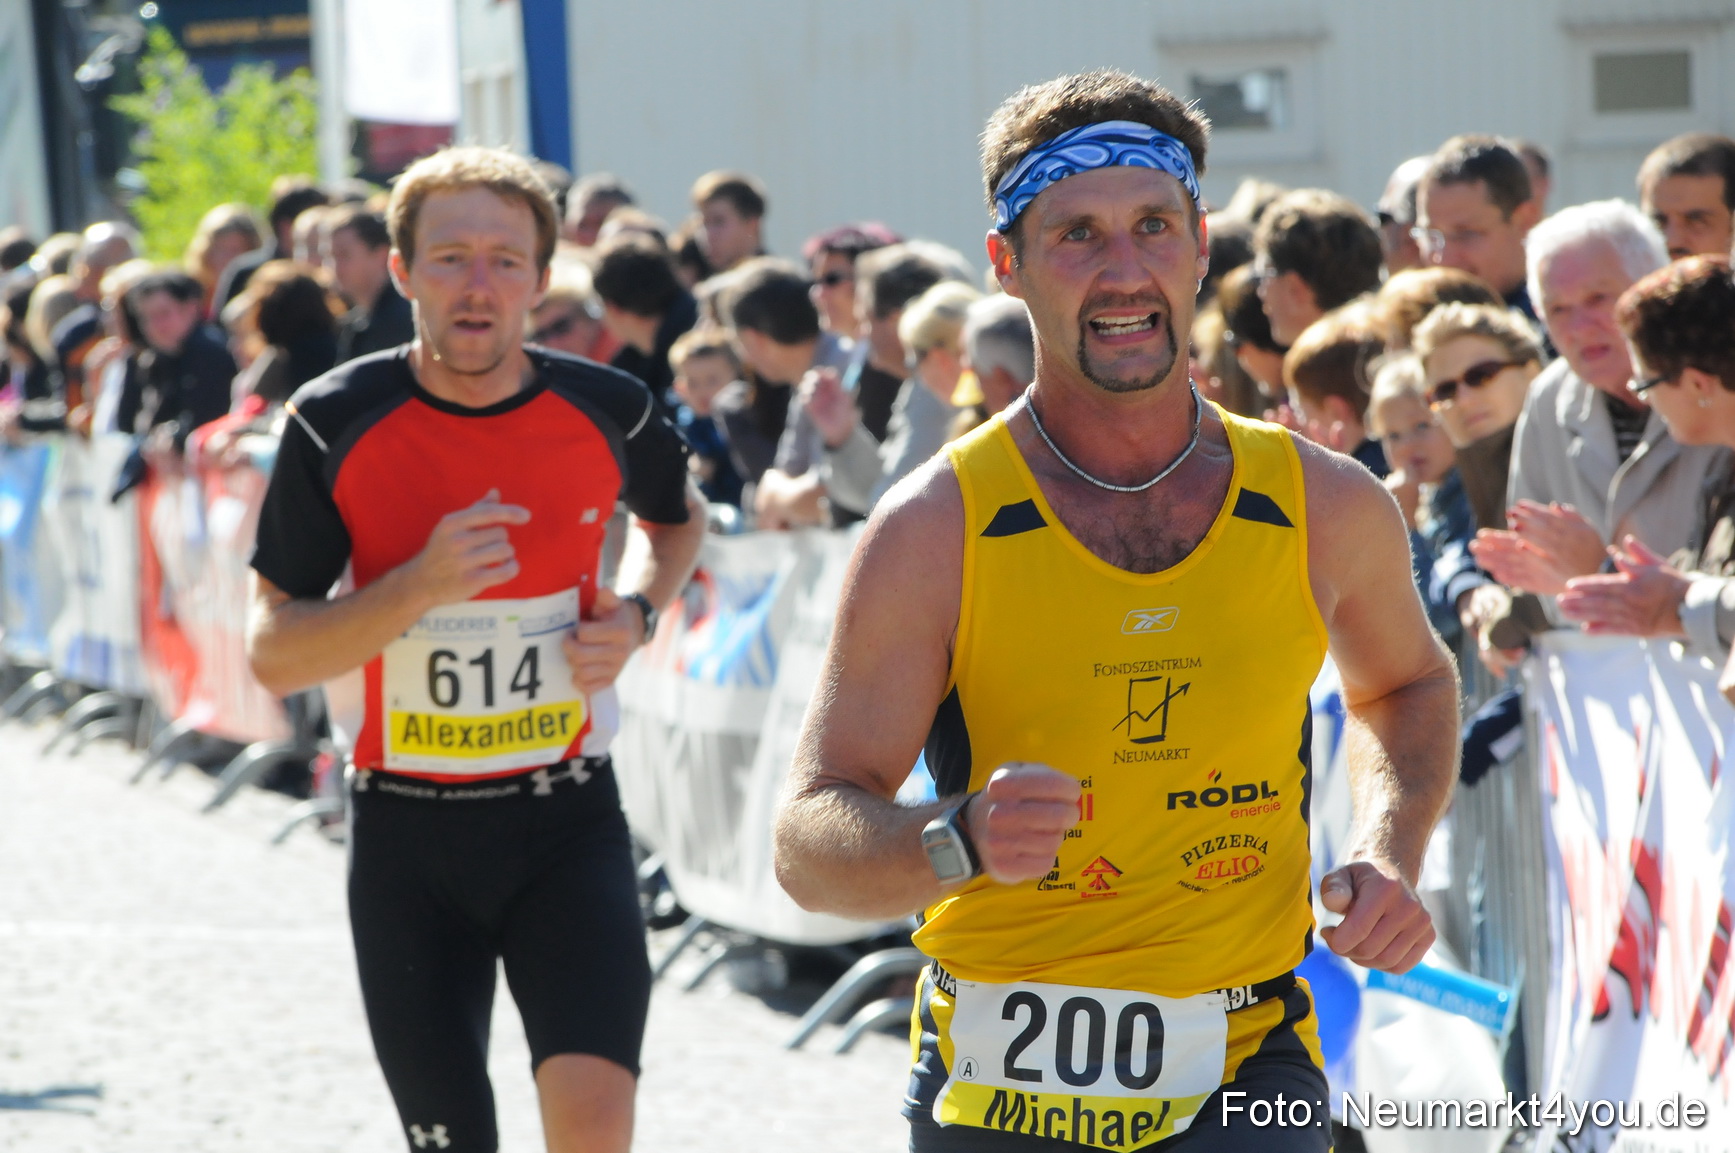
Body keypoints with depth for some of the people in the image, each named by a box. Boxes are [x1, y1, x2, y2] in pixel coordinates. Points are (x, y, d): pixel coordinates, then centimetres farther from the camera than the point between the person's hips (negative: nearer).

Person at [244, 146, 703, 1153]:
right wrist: (421, 586, -22)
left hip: (568, 817, 0)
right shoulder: (337, 425, -7)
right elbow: (273, 655, -7)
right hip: (406, 832, 0)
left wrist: (635, 615, 0)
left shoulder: (609, 414, -3)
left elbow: (679, 519, 21)